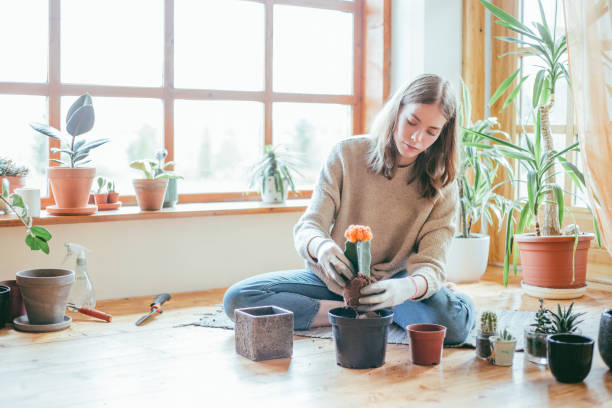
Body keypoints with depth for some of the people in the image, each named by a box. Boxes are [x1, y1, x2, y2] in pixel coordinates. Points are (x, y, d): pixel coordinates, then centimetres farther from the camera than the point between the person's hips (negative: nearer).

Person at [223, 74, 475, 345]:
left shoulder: (441, 186, -8)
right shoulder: (348, 154, -8)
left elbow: (431, 266, -18)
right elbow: (307, 229, -14)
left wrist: (407, 288, -44)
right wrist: (320, 247, -41)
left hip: (390, 284, -1)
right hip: (333, 279, 1)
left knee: (457, 319, -32)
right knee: (237, 299, -21)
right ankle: (363, 313, -15)